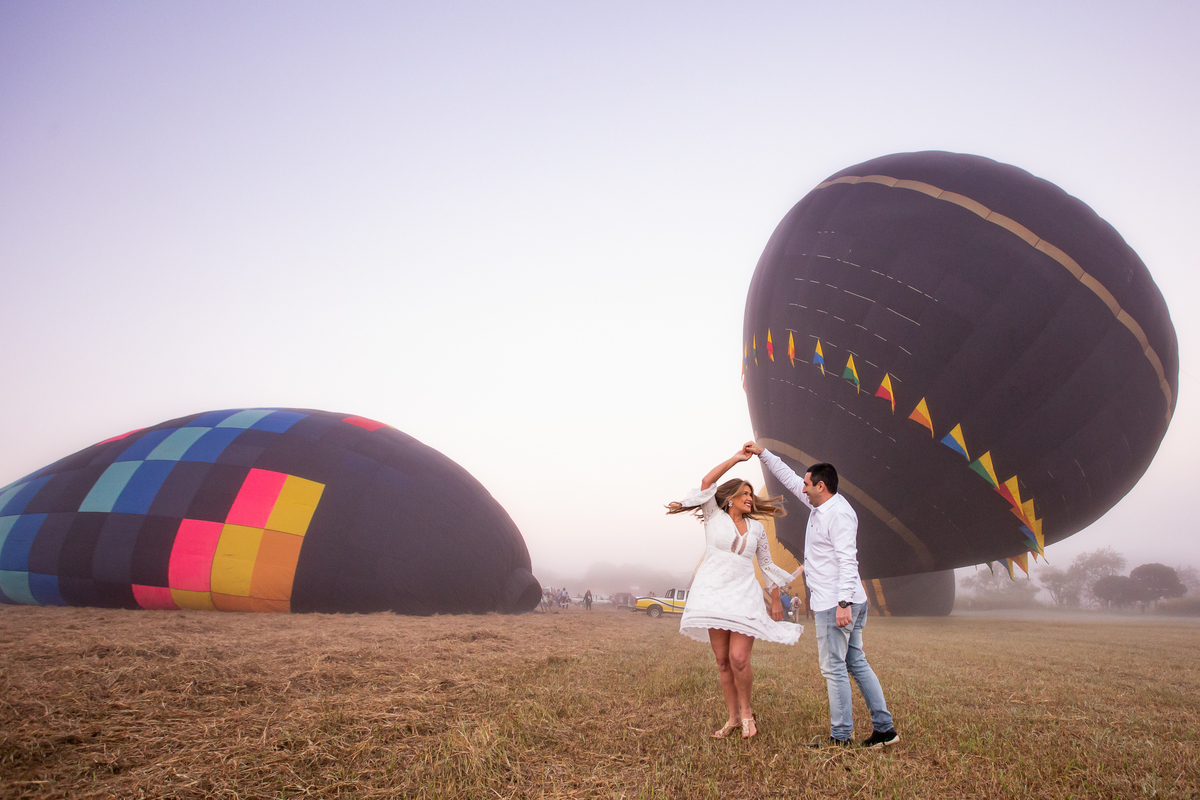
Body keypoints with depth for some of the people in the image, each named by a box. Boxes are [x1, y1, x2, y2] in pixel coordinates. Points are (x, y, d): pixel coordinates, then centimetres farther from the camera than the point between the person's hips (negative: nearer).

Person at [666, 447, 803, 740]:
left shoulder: (756, 527, 13)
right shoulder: (714, 517, 5)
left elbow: (767, 565, 19)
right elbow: (707, 482, -9)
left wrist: (776, 600, 16)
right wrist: (737, 458, -6)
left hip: (744, 597, 1)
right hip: (714, 595, -1)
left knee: (739, 659, -11)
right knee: (723, 661, 2)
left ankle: (746, 710, 13)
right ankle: (733, 718, 16)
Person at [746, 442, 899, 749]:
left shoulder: (839, 514, -16)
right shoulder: (820, 506, 12)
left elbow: (847, 561, -23)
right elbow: (790, 478, 23)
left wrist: (844, 602, -28)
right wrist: (763, 454, 23)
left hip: (835, 604, -10)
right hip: (831, 602, 10)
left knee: (833, 668, -3)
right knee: (856, 663, 12)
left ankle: (840, 737, 5)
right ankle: (884, 728, 17)